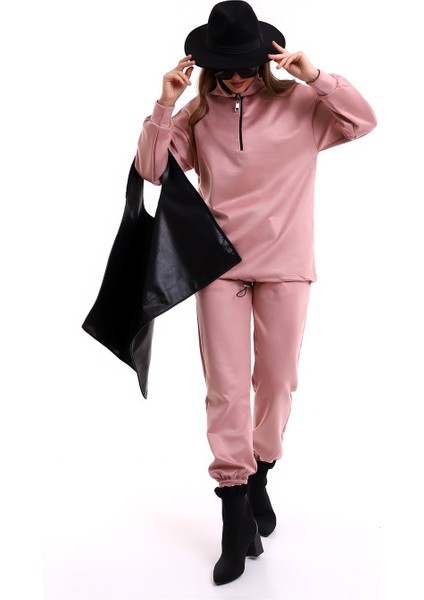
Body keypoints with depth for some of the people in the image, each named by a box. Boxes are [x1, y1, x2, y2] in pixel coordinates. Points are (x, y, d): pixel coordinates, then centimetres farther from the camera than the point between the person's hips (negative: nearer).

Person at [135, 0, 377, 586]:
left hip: (285, 265, 0)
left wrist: (316, 76, -16)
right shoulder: (198, 115, 5)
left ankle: (258, 481, 35)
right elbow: (152, 169, 1)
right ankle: (236, 517, 6)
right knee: (225, 389, -4)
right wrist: (164, 105, -10)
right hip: (220, 263, 0)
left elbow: (364, 120, -6)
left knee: (277, 381, 10)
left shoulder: (300, 104, 1)